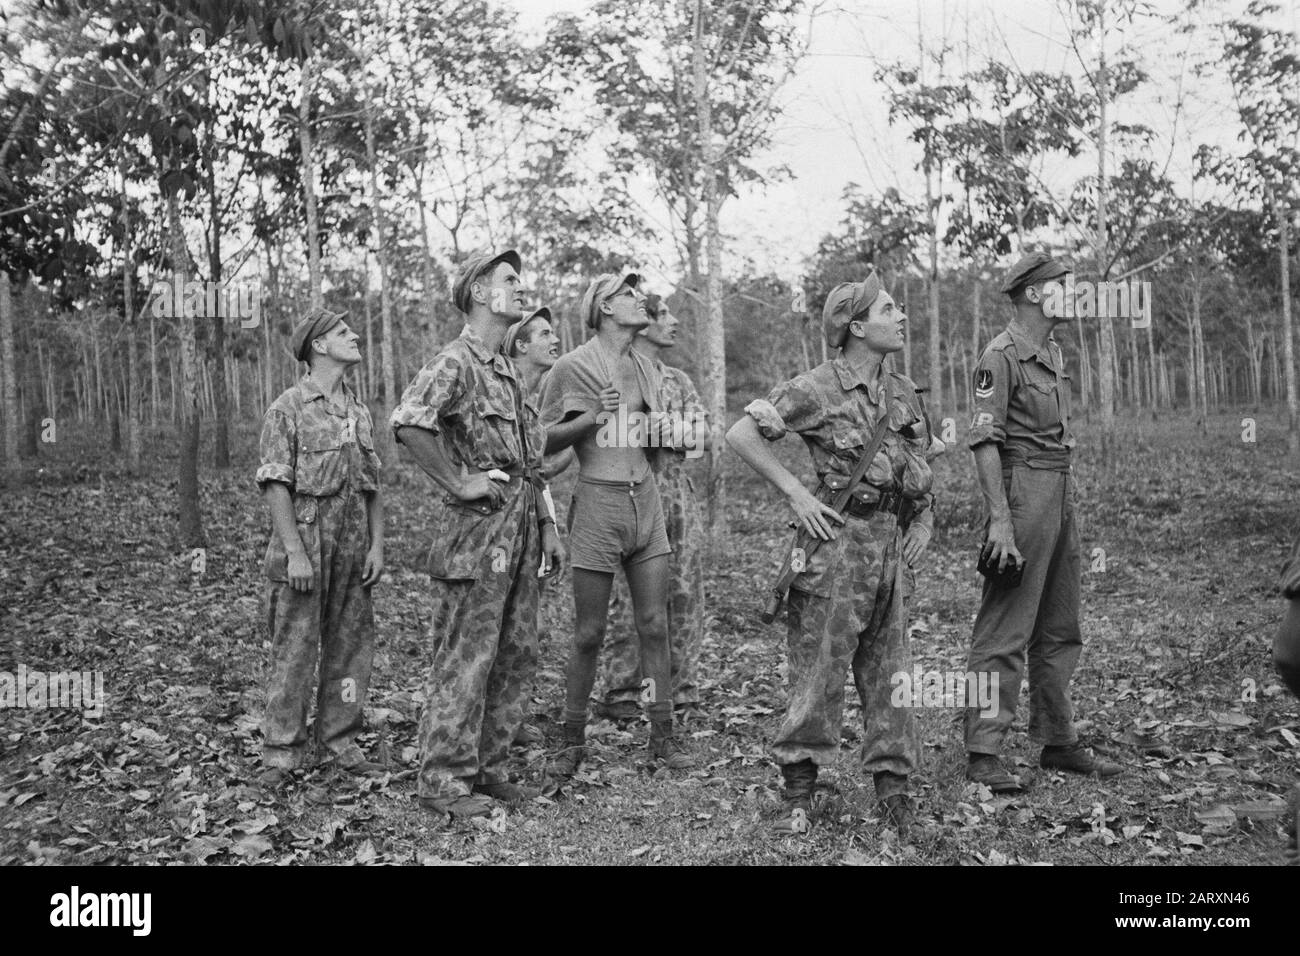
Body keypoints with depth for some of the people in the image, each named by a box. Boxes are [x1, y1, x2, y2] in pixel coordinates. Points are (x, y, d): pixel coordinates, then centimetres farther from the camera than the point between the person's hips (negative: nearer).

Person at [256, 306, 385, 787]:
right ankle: (281, 752, 9)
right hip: (304, 542, -6)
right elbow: (276, 485, -10)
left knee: (350, 646, 9)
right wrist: (295, 551, -16)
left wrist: (377, 545, 5)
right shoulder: (287, 409, -4)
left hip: (353, 547, 6)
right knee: (294, 650, -1)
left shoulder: (359, 412, 14)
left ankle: (341, 743, 20)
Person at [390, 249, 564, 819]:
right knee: (464, 660, -2)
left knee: (516, 656, 13)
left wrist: (546, 526, 17)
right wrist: (458, 483, -22)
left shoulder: (508, 370, 19)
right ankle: (443, 781, 9)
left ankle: (487, 769, 24)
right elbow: (408, 424, -30)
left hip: (519, 527, 9)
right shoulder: (455, 362, -11)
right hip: (477, 528, -9)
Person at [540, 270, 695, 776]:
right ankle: (573, 740, 16)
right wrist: (591, 418, -18)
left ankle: (663, 735, 15)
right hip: (597, 501, -5)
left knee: (654, 626, 6)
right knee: (589, 634, 2)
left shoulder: (646, 368, 14)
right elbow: (544, 441, -4)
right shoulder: (573, 366, -5)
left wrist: (666, 434, 2)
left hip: (645, 497, 5)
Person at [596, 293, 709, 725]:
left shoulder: (679, 379, 20)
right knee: (633, 597, -4)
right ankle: (620, 694, 5)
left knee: (686, 595, 5)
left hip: (681, 488, 6)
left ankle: (683, 694, 13)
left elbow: (704, 436, 10)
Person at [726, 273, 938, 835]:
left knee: (889, 672, 10)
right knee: (817, 671, -1)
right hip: (840, 542, -6)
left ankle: (892, 788, 20)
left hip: (895, 547, 6)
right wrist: (796, 494, -14)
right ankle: (797, 794, 12)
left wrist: (924, 520, 10)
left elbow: (925, 462, 24)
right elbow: (741, 434, -11)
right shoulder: (817, 389, -8)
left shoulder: (905, 393, 13)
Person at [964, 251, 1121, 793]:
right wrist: (1000, 520, -23)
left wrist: (1067, 505, 17)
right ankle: (983, 754, 0)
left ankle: (1058, 743, 25)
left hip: (1060, 491, 9)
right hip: (1022, 490, -9)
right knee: (1004, 632, -6)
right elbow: (984, 440, -17)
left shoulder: (1053, 353, 17)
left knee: (1060, 630, 14)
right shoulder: (1002, 356, -11)